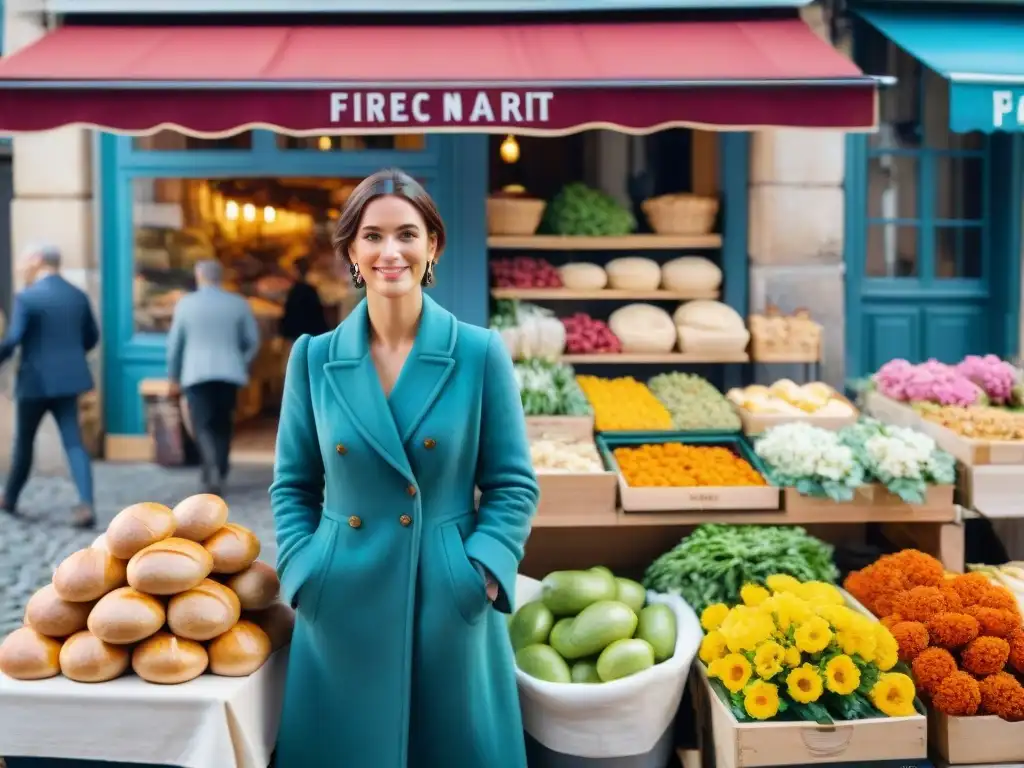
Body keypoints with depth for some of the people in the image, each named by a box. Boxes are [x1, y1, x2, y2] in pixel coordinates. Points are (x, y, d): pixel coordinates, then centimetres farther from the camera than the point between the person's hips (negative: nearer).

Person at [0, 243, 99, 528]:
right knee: (74, 442, 0)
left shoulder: (26, 297, -12)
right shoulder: (78, 296, 6)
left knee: (24, 442, 14)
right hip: (67, 379, 4)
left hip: (36, 380, -4)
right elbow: (92, 337, 15)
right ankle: (85, 504, -14)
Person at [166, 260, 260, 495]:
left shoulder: (186, 303, 0)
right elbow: (253, 340, 5)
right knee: (223, 425, 14)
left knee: (203, 426, -1)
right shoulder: (238, 303, 3)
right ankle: (218, 474, 15)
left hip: (196, 373, -2)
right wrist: (243, 365, 20)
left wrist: (173, 374, 17)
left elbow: (174, 343, 4)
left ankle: (212, 470, -23)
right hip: (229, 372, 2)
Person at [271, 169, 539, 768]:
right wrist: (304, 574, -4)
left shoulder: (480, 352, -5)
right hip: (343, 606, 2)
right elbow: (293, 485, 7)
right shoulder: (314, 357, 0)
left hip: (451, 606, -1)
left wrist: (481, 573, -12)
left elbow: (514, 486, -1)